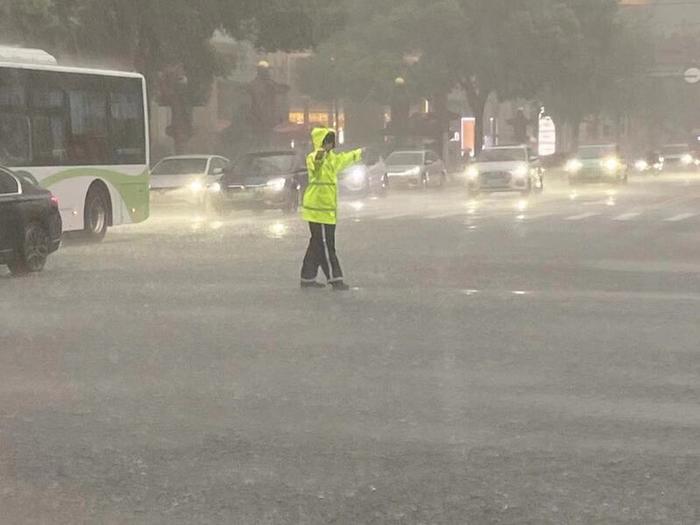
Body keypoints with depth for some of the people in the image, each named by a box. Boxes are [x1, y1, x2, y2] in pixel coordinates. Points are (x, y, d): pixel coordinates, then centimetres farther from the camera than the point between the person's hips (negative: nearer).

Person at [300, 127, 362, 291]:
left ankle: (307, 278, 20)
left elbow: (342, 159, 39)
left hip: (326, 209, 10)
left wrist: (358, 154, 56)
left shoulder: (331, 158, 17)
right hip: (319, 209, -10)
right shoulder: (313, 158, -14)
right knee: (326, 245, -7)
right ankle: (335, 279, -5)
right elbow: (315, 164, -39)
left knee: (318, 244, 13)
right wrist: (318, 157, -63)